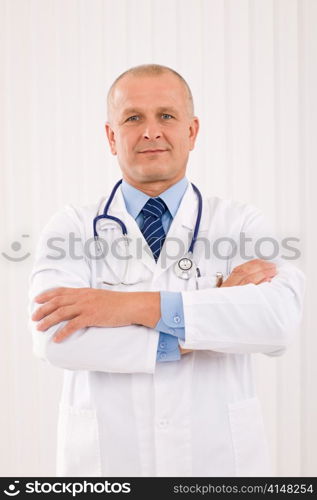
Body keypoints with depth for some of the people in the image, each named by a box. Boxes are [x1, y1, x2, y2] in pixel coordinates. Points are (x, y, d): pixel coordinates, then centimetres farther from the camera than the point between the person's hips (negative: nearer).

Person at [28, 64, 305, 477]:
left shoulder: (241, 223, -3)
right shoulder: (72, 228, -4)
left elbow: (280, 318, -20)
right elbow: (56, 338, -20)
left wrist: (135, 306, -25)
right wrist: (217, 305, -20)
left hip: (220, 458, 1)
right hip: (104, 459, 0)